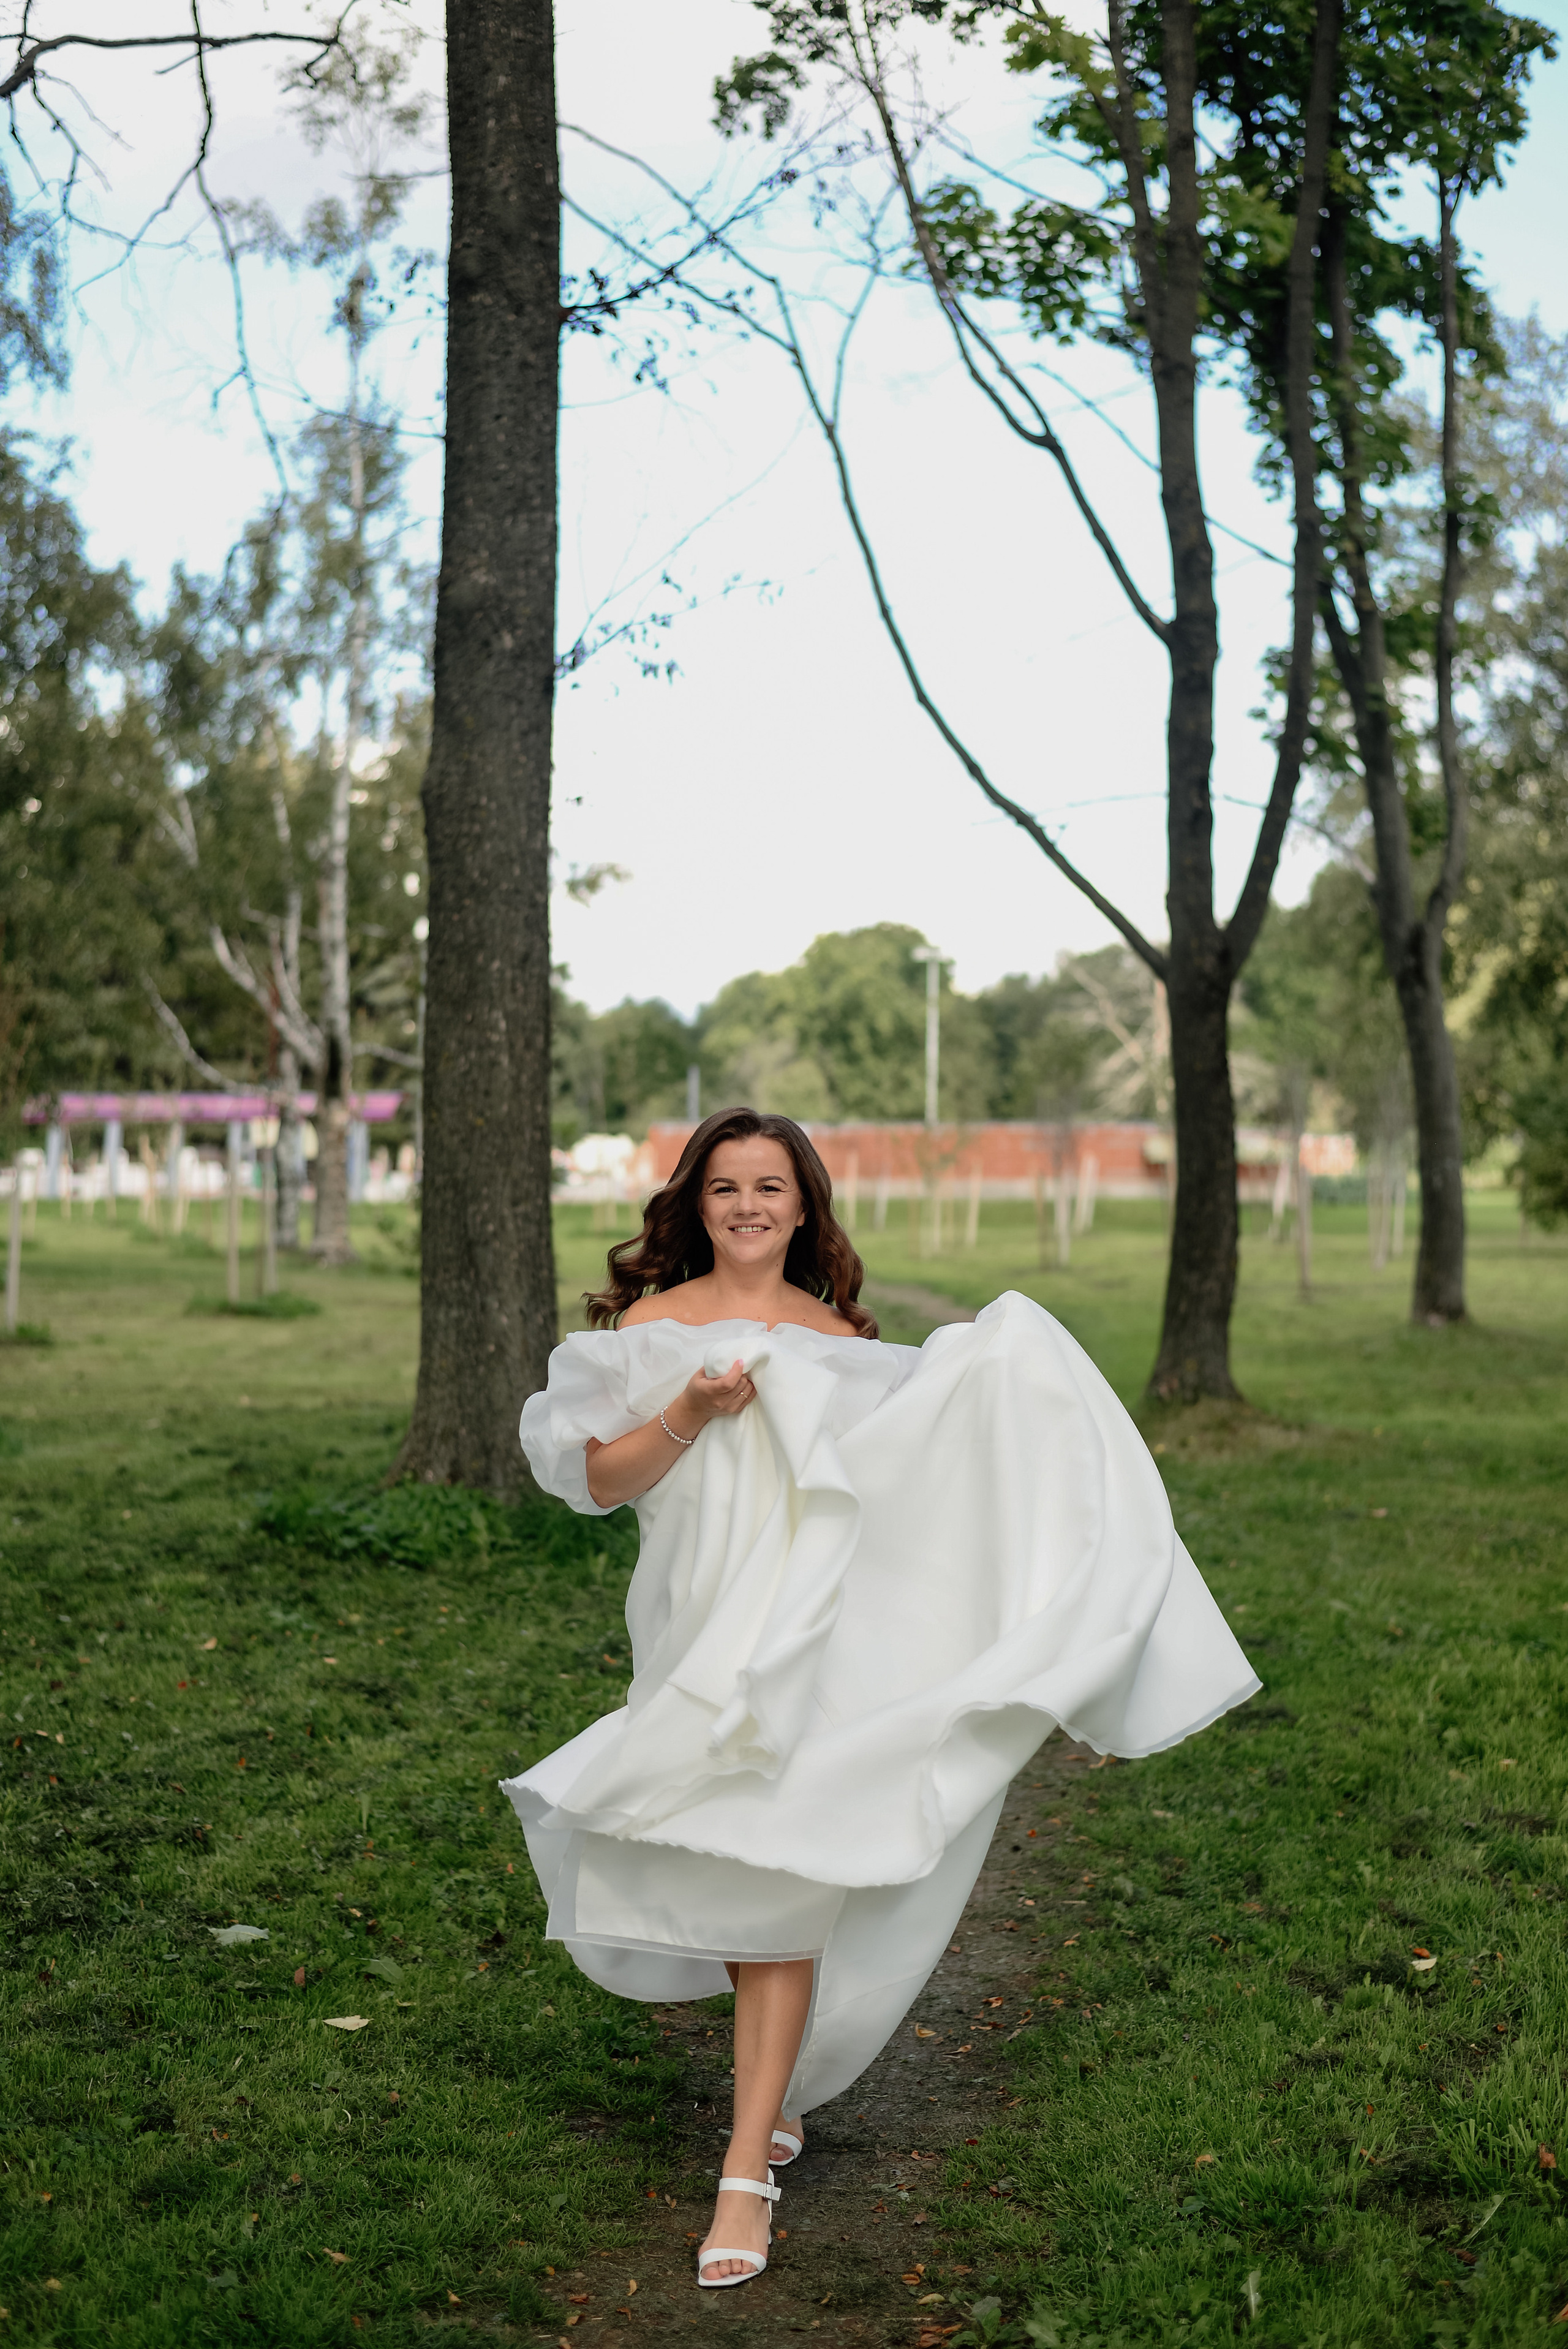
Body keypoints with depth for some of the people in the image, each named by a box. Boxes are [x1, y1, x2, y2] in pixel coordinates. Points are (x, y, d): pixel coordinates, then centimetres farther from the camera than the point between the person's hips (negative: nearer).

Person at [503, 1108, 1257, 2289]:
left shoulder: (841, 1339, 10)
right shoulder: (655, 1323, 5)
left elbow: (898, 1471, 17)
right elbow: (597, 1478, 0)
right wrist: (690, 1414, -15)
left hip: (809, 1635, 0)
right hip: (697, 1634, 1)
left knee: (779, 1878, -9)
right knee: (729, 1881, 9)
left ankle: (748, 2167, -6)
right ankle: (776, 2090, 36)